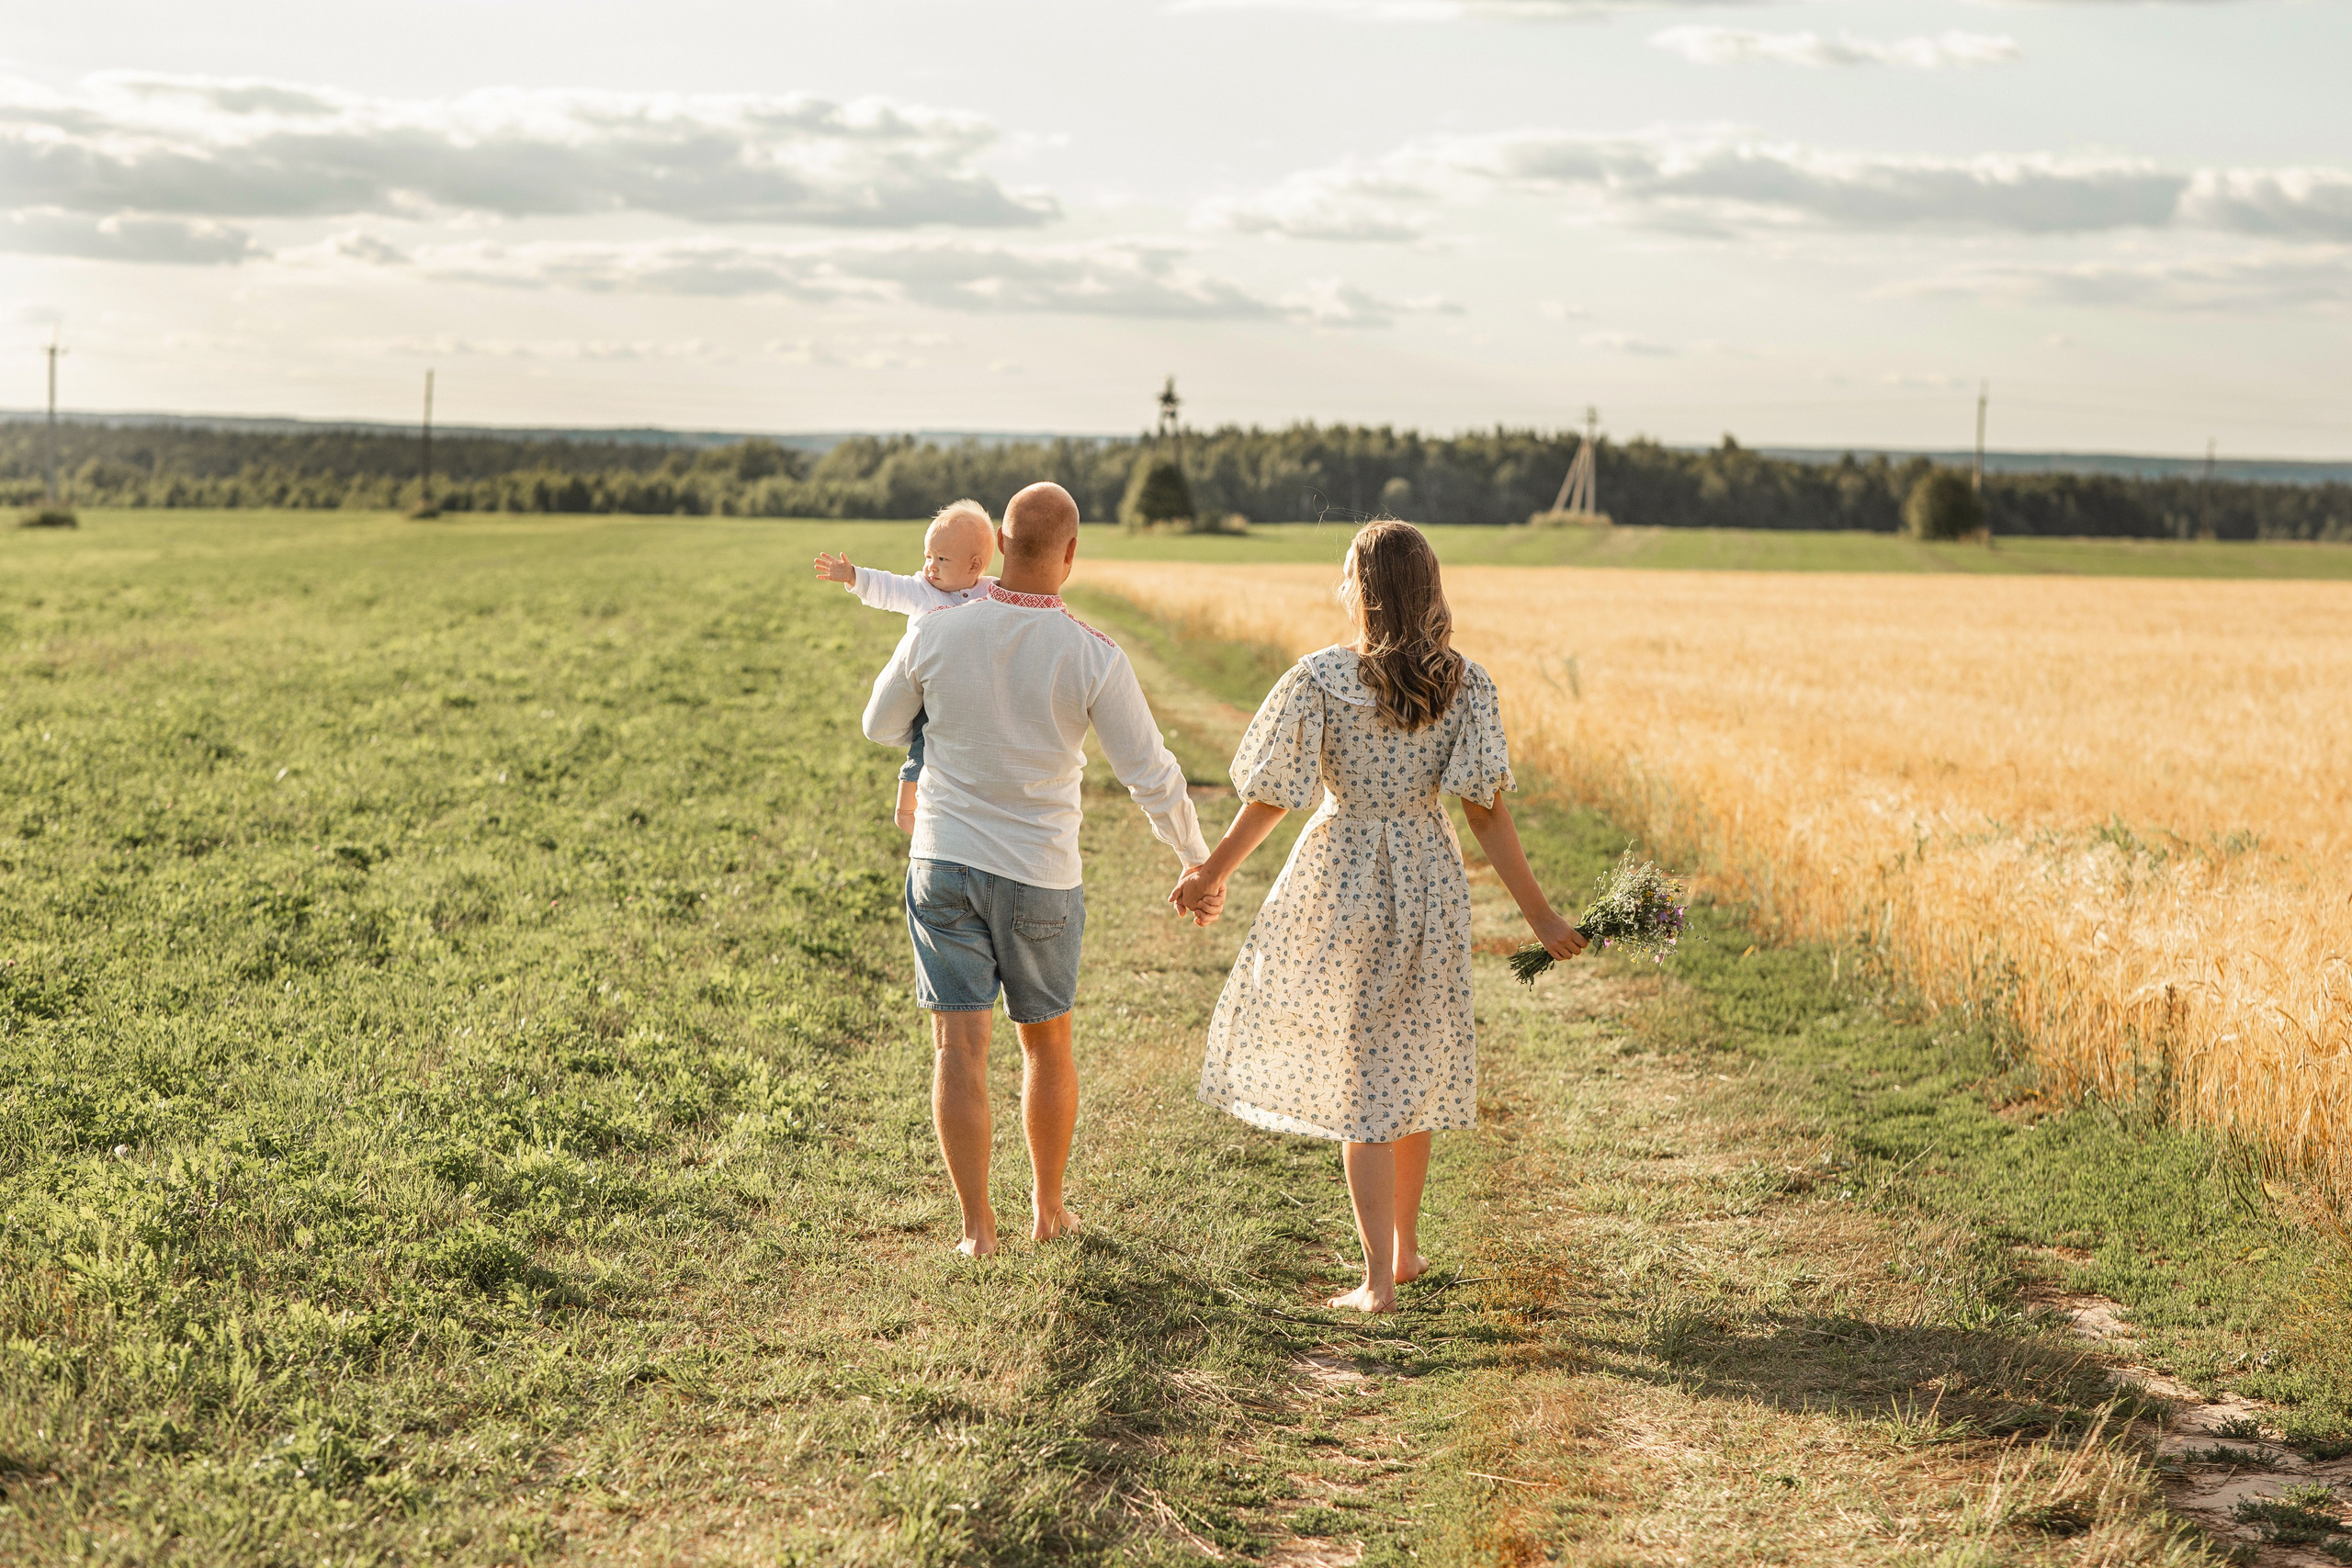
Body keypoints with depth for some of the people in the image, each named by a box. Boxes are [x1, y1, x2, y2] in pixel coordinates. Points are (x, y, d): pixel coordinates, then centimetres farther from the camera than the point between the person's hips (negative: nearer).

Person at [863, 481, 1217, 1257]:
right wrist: (1199, 864, 7)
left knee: (959, 1048, 2)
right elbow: (1151, 777, -8)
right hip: (1039, 874, 0)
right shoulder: (1092, 656, -13)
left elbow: (882, 726, 8)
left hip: (944, 864, 0)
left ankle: (977, 1228, 1)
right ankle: (1048, 1207, 29)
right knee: (1047, 1044, 17)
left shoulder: (937, 632, -9)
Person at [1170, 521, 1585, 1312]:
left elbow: (1272, 796, -8)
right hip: (1430, 884, 3)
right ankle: (1405, 1247, 33)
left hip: (1345, 884, -3)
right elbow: (1485, 810, -10)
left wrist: (1212, 873, 6)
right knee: (1411, 1068, 19)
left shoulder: (1319, 679, -13)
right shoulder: (1464, 684, -6)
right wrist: (1539, 914, -6)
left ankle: (1379, 1280, 4)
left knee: (1358, 1080, 5)